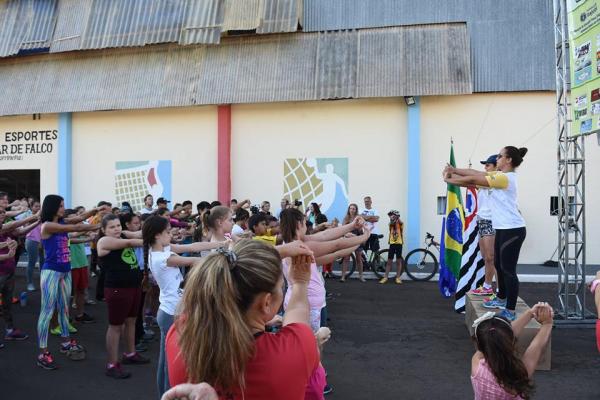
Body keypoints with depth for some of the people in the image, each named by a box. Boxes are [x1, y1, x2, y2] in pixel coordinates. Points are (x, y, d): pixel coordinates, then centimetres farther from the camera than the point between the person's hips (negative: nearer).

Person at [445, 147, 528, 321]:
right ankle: (501, 298, 38)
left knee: (508, 270, -6)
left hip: (512, 230, -10)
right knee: (499, 265, 21)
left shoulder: (505, 178, -18)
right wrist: (454, 170, 5)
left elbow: (473, 180, -16)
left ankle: (511, 312, -1)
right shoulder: (501, 175, 12)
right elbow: (476, 173, 11)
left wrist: (450, 179, -7)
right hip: (503, 228, 10)